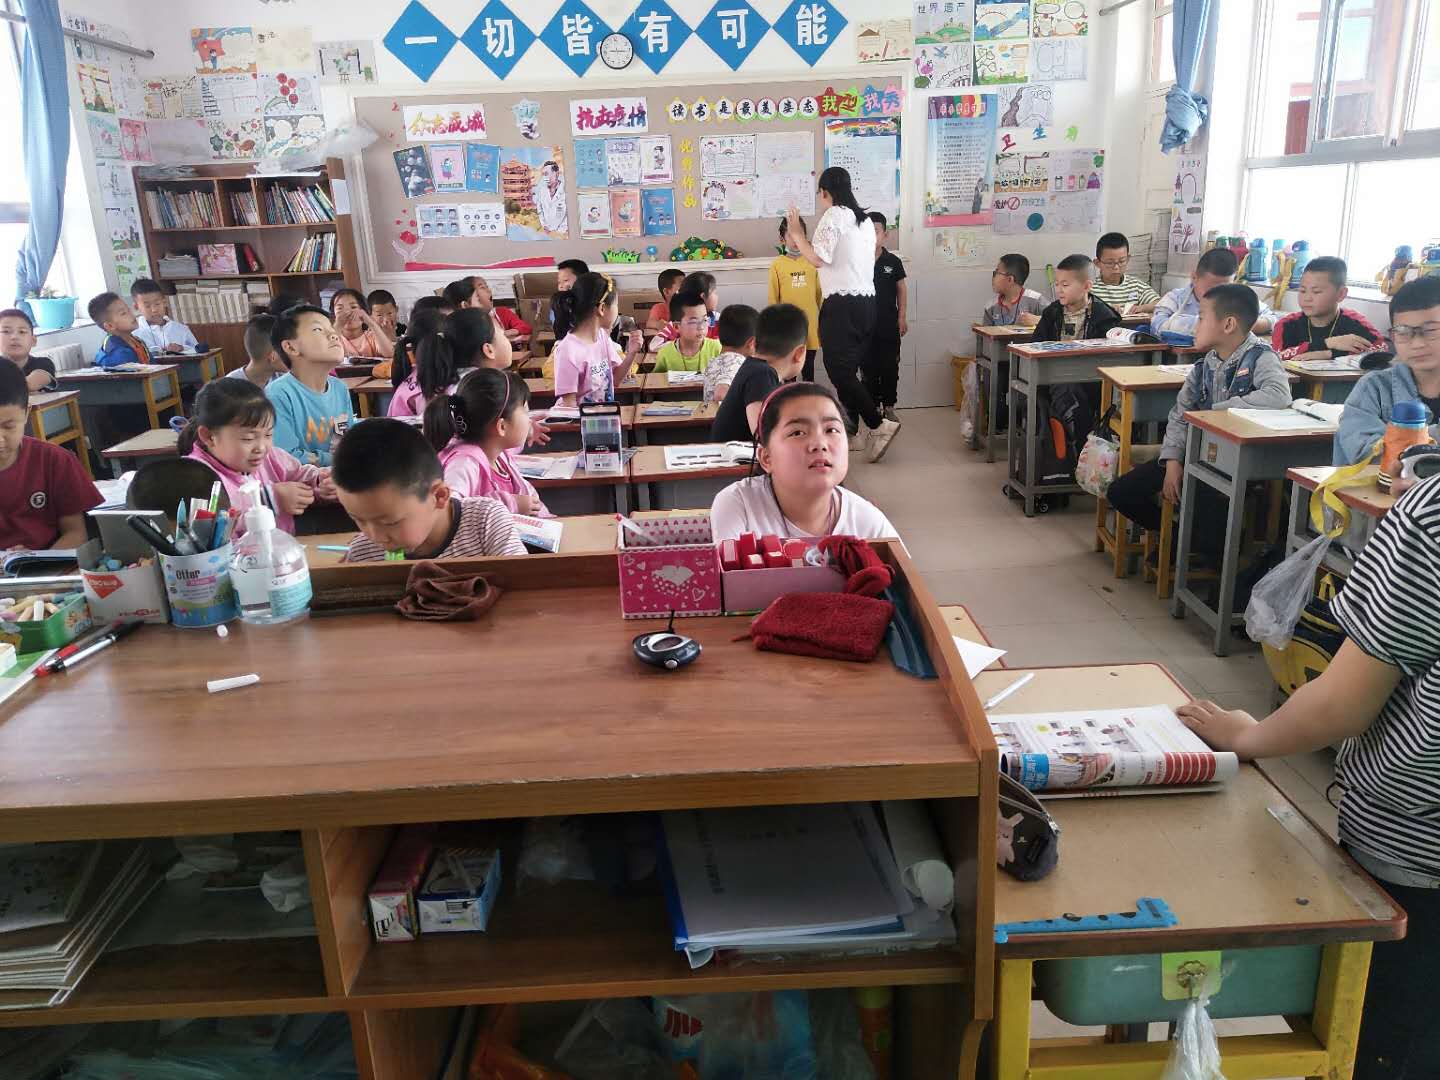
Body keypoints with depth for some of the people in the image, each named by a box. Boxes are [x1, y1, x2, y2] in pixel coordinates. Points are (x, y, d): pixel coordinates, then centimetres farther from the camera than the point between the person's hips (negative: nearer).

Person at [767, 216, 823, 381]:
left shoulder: (811, 262, 2)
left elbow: (819, 293, 7)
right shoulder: (777, 264, -2)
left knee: (808, 364, 11)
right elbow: (772, 296, 1)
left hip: (810, 320, 1)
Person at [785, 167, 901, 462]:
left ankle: (880, 426, -15)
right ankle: (850, 433, 14)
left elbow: (817, 259, -16)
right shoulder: (865, 219, 18)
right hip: (866, 301, 9)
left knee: (839, 370, -9)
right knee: (849, 369, 12)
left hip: (842, 303, -9)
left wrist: (796, 233, -6)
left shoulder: (833, 216, -8)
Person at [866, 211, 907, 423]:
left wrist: (902, 317, 0)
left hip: (889, 324, 0)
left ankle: (888, 407, 15)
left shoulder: (893, 262, 1)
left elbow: (902, 290, 6)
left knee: (890, 367, 4)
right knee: (869, 368, 5)